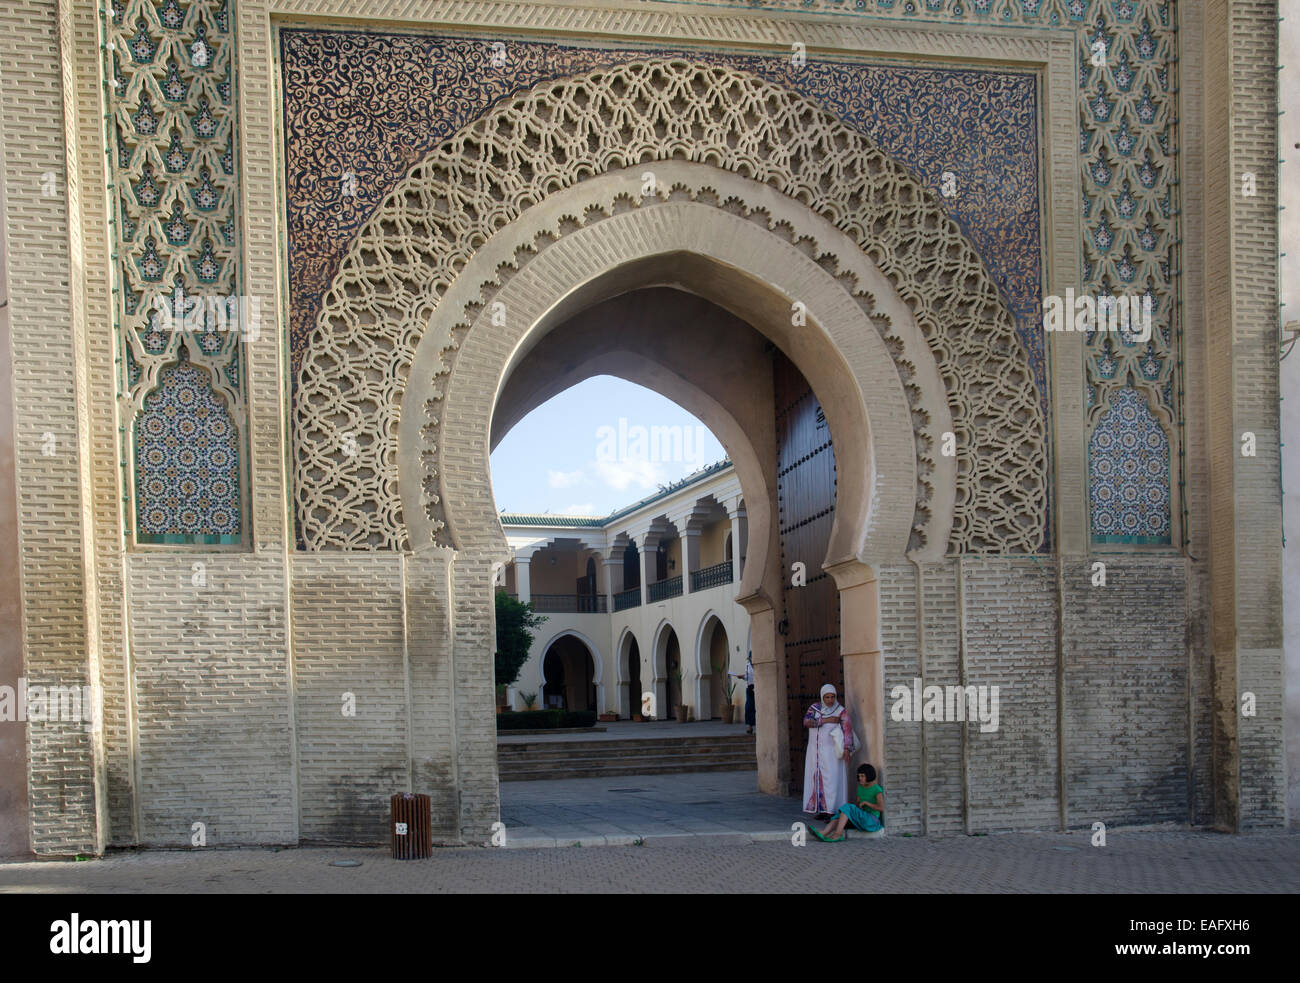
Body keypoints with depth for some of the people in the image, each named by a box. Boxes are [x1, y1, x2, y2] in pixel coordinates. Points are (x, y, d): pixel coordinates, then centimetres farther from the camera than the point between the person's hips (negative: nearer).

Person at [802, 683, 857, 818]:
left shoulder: (841, 711, -2)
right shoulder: (814, 708, 7)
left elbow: (847, 730, -10)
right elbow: (806, 721, -8)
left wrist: (847, 748, -22)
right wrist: (825, 720, -14)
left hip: (831, 751, -3)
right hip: (815, 750, 4)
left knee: (832, 779, -9)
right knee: (818, 779, 3)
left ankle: (832, 810, -8)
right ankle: (821, 809, 8)